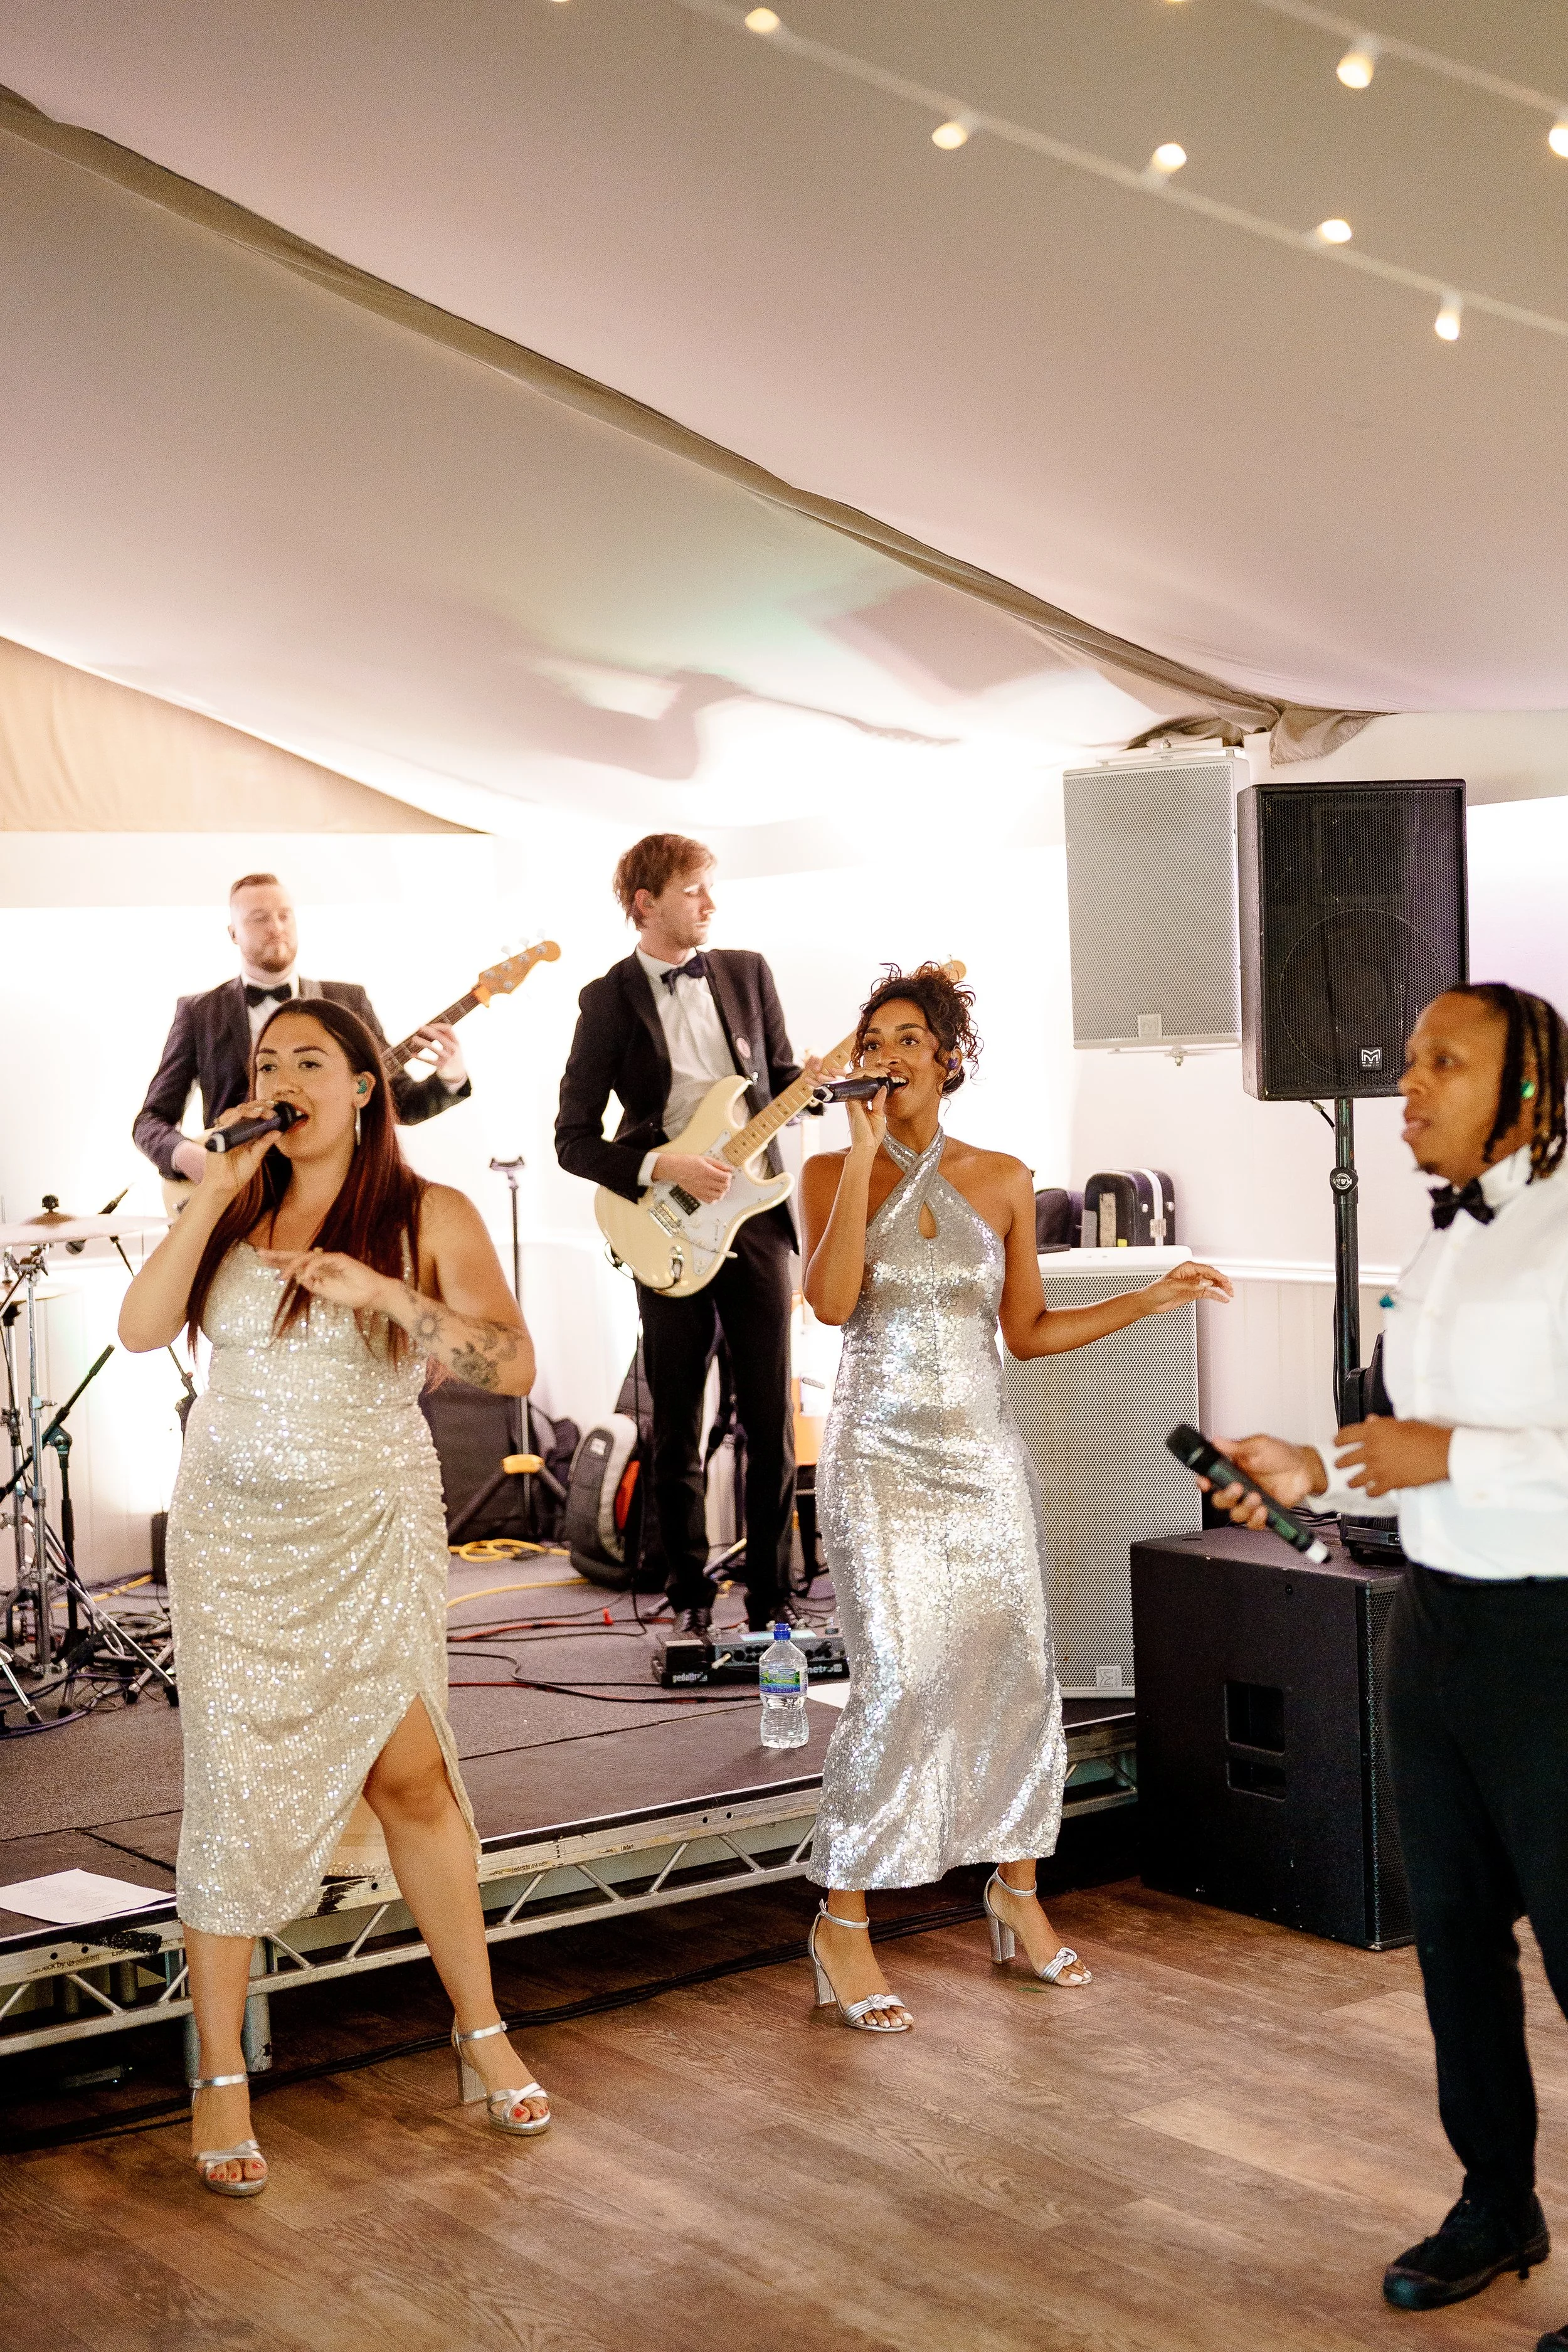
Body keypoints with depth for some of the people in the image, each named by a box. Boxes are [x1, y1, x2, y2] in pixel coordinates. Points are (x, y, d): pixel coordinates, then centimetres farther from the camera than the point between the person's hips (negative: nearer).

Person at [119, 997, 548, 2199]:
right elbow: (142, 1326, -8)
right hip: (233, 1526, 2)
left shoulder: (428, 1215, -4)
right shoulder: (237, 1210, 4)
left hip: (373, 1526, -2)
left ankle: (483, 2031, 16)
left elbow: (513, 1364, -14)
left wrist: (383, 1291, -25)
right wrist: (215, 1194, -14)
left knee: (410, 1772, -4)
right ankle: (221, 2077, 10)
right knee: (235, 1784, 0)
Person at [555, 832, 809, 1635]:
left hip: (754, 1211, 3)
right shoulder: (609, 999, -2)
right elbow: (573, 1138, -4)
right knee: (676, 1431, 5)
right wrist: (663, 1166, -16)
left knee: (771, 1419, 1)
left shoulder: (747, 972, 9)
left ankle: (771, 1599, 11)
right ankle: (689, 1599, 17)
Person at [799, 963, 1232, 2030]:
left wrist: (1149, 1301, 3)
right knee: (900, 1684, -10)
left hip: (984, 1452, 3)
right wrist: (867, 1153, -15)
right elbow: (832, 1302, -17)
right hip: (882, 1454, -3)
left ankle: (1018, 1891, 21)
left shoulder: (1003, 1180, 7)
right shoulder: (832, 1173, 0)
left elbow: (1028, 1331, 10)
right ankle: (844, 1924, 2)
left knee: (1019, 1668, 2)